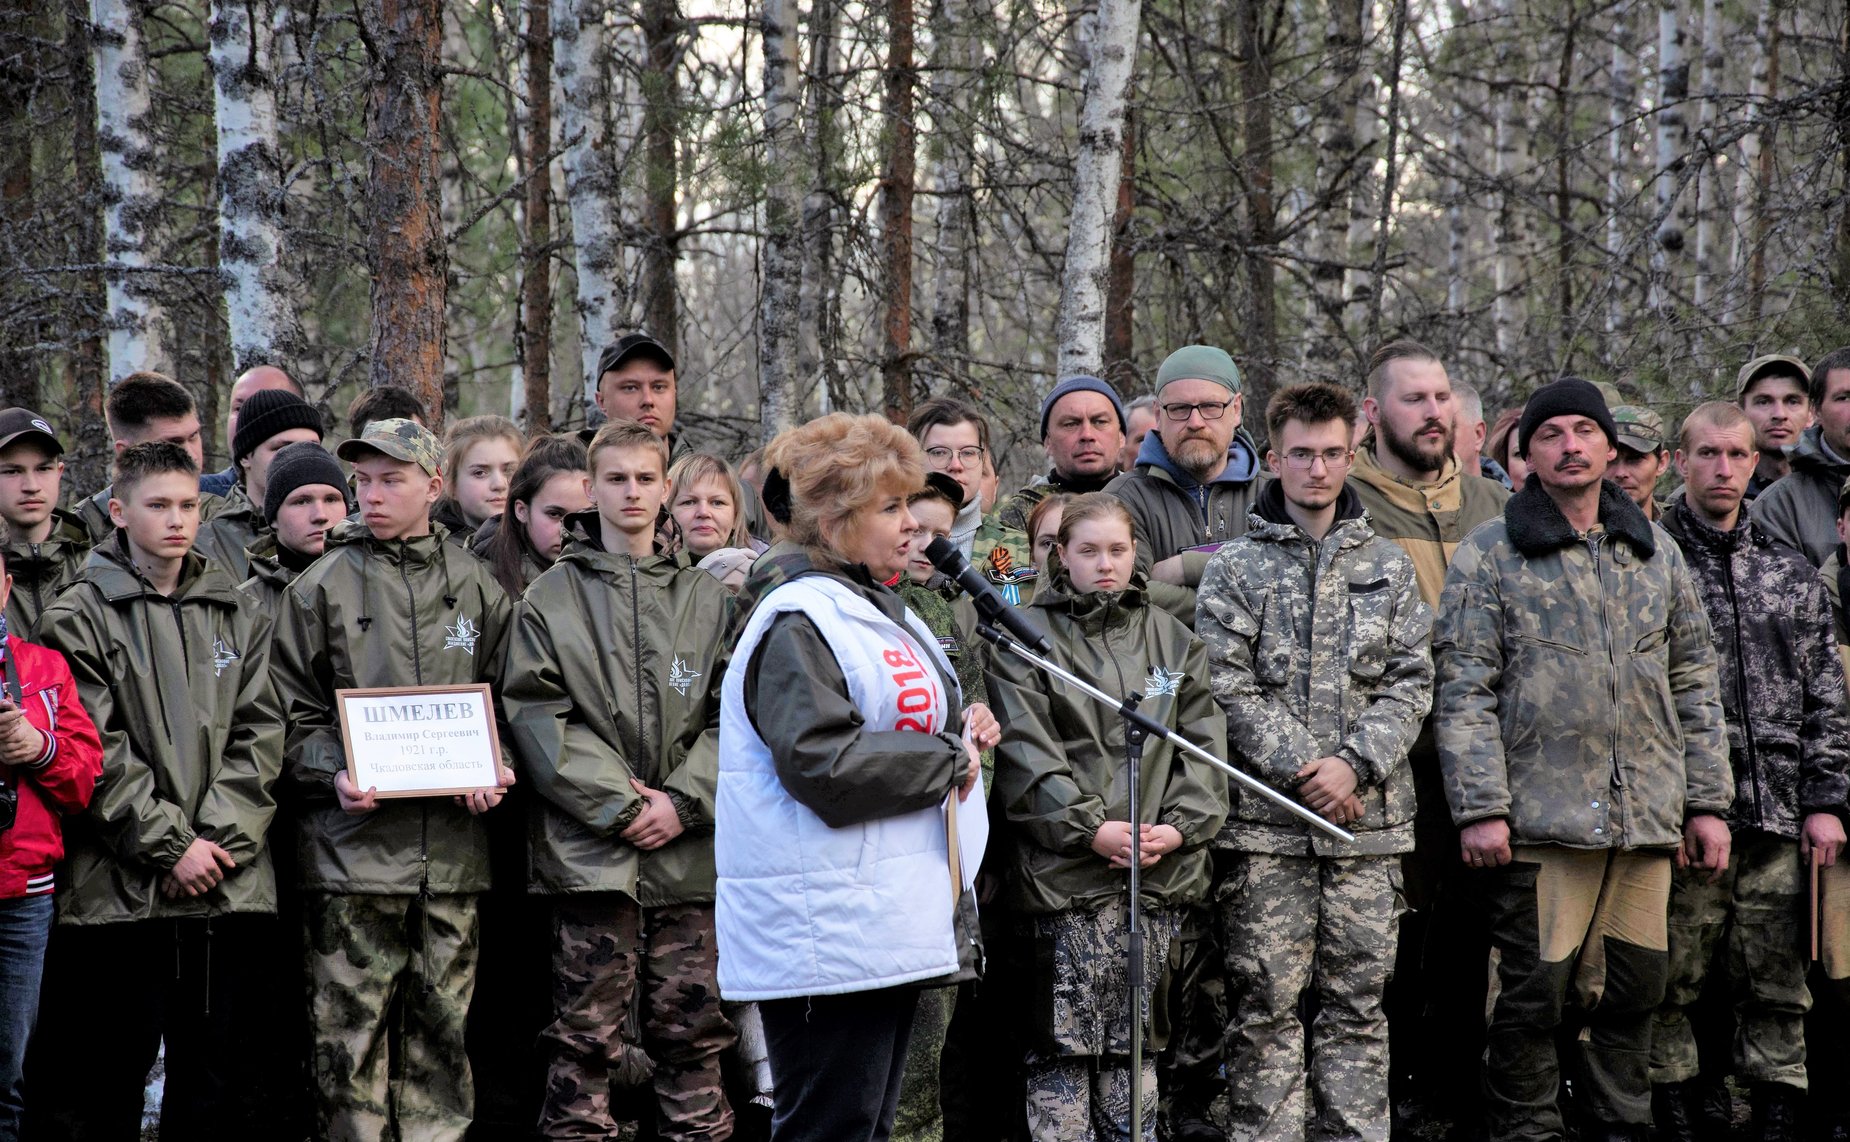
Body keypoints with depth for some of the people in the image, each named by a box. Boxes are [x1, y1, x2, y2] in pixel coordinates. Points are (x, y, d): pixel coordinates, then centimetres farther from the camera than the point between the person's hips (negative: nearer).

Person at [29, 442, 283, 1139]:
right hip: (119, 889, -4)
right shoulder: (80, 616, 2)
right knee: (107, 1086, -1)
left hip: (232, 881, 4)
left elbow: (260, 734, 7)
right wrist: (169, 844, -12)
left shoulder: (239, 614, 15)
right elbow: (94, 749, -6)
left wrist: (218, 838, -6)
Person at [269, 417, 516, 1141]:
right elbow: (292, 713, 2)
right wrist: (335, 774, -14)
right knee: (352, 1031, -3)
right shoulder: (321, 588, 3)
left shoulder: (476, 587, 11)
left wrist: (494, 771, -2)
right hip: (353, 842, -3)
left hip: (451, 845, 3)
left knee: (442, 1027, 8)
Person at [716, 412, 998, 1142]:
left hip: (889, 928, 10)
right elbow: (821, 763, -24)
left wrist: (961, 730, 9)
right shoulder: (798, 622, -13)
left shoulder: (875, 609, 19)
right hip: (829, 937, -10)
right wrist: (950, 759, -13)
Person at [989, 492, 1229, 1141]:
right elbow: (1026, 752, -8)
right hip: (1065, 870, -4)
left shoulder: (1172, 640, 15)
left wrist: (1180, 826, -6)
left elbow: (1203, 742, 9)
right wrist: (1090, 827, -16)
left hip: (1159, 870, 4)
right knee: (1062, 1045, -5)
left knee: (1136, 1041, 9)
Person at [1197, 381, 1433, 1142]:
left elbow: (1410, 682, 5)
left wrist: (1354, 764, -10)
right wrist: (1303, 770, -13)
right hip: (1266, 820, -2)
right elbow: (1229, 687, -4)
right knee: (1267, 1002, -2)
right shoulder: (1235, 567, 4)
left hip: (1369, 817, 2)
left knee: (1358, 1000, 5)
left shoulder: (1388, 566, 12)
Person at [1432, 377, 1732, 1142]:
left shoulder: (1656, 553, 15)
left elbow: (1693, 682, 17)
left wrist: (1707, 801, 11)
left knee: (1635, 987, 8)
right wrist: (1480, 809, -12)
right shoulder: (1488, 556, 1)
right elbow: (1464, 692, -4)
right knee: (1534, 995, -3)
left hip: (1648, 817, 4)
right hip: (1541, 817, -4)